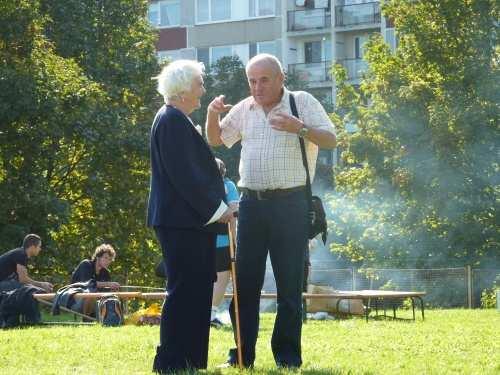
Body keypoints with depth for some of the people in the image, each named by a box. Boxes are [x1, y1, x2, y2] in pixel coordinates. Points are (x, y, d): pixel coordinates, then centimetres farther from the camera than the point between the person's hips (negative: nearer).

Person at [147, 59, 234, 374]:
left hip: (191, 220, 11)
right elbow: (183, 173, -20)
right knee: (185, 291, -9)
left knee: (195, 291, 12)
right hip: (183, 220, -11)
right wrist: (216, 209, -15)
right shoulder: (173, 121, -14)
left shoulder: (177, 120, 18)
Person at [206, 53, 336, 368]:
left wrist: (299, 128, -24)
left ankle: (288, 356, 8)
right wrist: (212, 116, 0)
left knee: (290, 283, 1)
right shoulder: (244, 109, 12)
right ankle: (242, 354, 10)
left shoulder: (302, 103, -1)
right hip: (252, 202, 4)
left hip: (290, 204, -4)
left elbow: (330, 140, -7)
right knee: (245, 282, 4)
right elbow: (216, 140, 20)